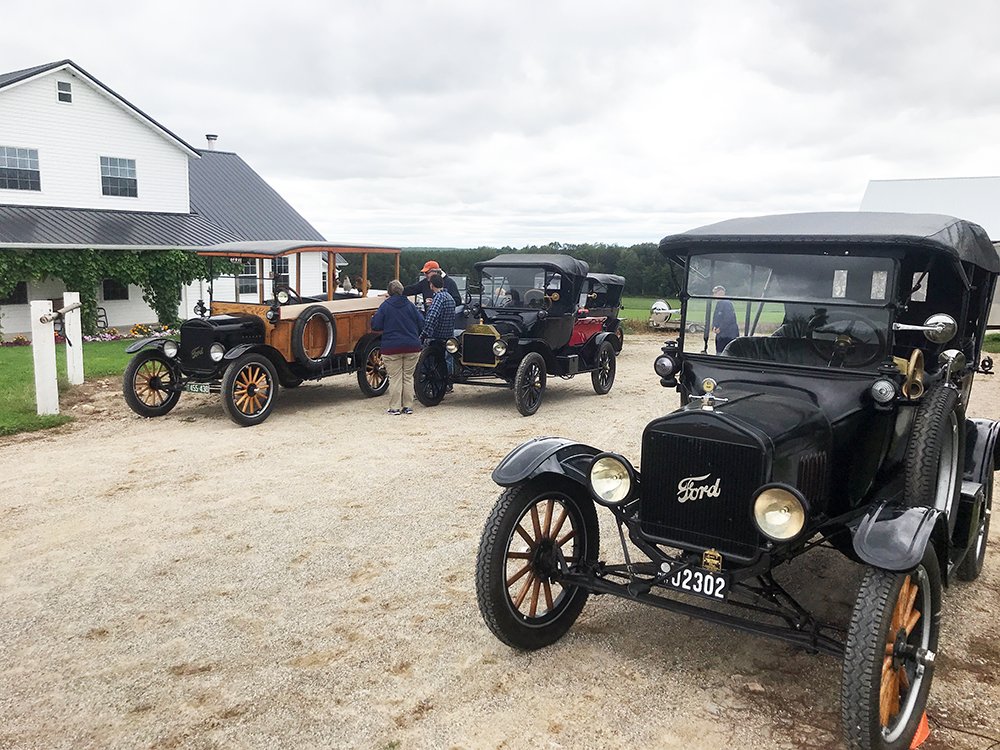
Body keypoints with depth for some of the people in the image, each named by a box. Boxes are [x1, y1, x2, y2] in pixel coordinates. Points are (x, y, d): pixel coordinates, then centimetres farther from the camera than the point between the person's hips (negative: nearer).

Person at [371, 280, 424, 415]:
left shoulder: (385, 306, -4)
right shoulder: (410, 305, 3)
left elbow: (376, 326, -4)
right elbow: (422, 324, 6)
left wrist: (373, 318, 18)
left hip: (391, 348, -2)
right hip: (412, 347, 2)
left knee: (395, 378, 2)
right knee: (408, 377, 10)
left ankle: (395, 407, 2)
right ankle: (408, 406, 11)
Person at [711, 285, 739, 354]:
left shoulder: (727, 303, -13)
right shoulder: (718, 304, 16)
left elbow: (729, 319, -20)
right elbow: (715, 317, 23)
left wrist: (720, 328, -17)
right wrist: (714, 327, 5)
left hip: (728, 335, -9)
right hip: (720, 335, 10)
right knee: (718, 353, 10)